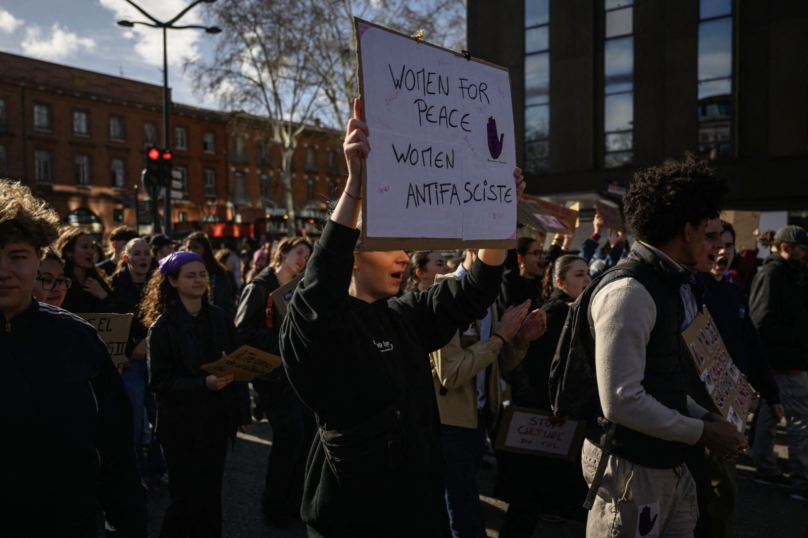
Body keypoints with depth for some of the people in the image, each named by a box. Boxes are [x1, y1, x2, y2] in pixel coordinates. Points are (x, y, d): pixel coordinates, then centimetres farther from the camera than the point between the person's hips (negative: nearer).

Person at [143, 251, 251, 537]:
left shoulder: (219, 318, 2)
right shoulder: (163, 326, -10)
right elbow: (160, 382, -13)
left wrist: (242, 412, 5)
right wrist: (203, 384, -26)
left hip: (216, 421, 4)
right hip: (183, 426, -4)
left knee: (210, 496, 13)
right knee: (189, 499, 4)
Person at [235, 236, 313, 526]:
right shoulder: (260, 287, -9)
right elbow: (243, 330, -17)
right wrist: (278, 342, -23)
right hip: (272, 370, -7)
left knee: (308, 430, 6)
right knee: (290, 433, -7)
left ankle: (295, 498, 22)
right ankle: (274, 502, 12)